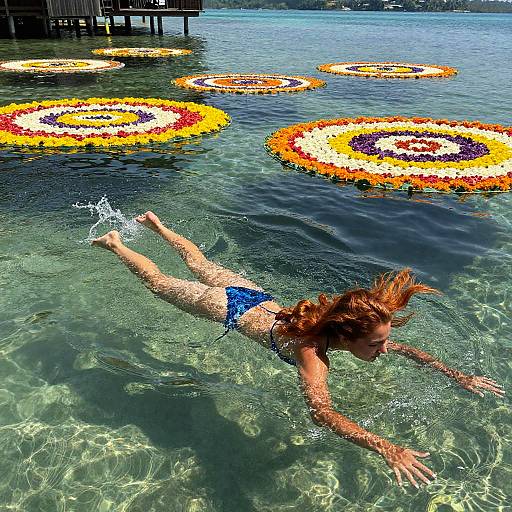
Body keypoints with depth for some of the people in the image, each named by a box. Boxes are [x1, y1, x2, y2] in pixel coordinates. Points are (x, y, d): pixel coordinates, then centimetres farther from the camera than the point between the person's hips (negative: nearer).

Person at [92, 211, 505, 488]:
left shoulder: (347, 326, -20)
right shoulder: (313, 350, -40)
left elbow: (405, 348, -6)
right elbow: (320, 410, -55)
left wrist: (457, 375, -14)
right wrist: (386, 448, -60)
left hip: (254, 296, 6)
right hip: (229, 309, -6)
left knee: (200, 266, 31)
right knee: (160, 284, 19)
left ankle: (156, 224, 53)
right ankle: (114, 243, 39)